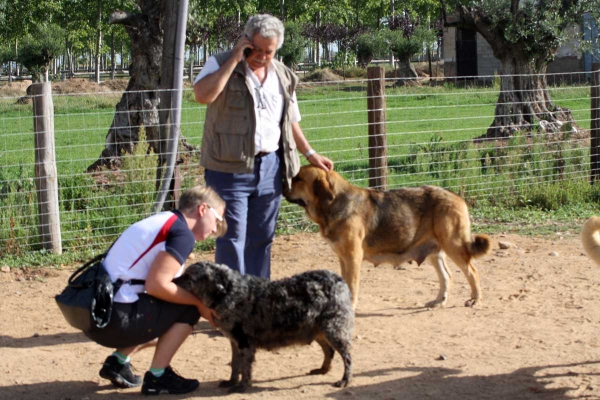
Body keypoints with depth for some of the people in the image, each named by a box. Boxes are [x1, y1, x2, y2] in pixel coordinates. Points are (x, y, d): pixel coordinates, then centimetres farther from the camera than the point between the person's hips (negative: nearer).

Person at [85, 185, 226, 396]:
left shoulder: (162, 222, 19)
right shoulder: (182, 234, -9)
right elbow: (156, 285, -19)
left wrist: (204, 303, 13)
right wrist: (199, 303, -5)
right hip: (115, 318, -9)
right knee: (188, 308, 1)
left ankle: (118, 361, 16)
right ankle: (157, 377, 3)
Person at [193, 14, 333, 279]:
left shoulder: (282, 76, 11)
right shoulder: (221, 65, -5)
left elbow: (290, 122, 22)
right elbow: (202, 95, -24)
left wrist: (309, 153, 15)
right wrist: (234, 60, -19)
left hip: (270, 167, 5)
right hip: (230, 168, -5)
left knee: (261, 238, 12)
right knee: (233, 238, -5)